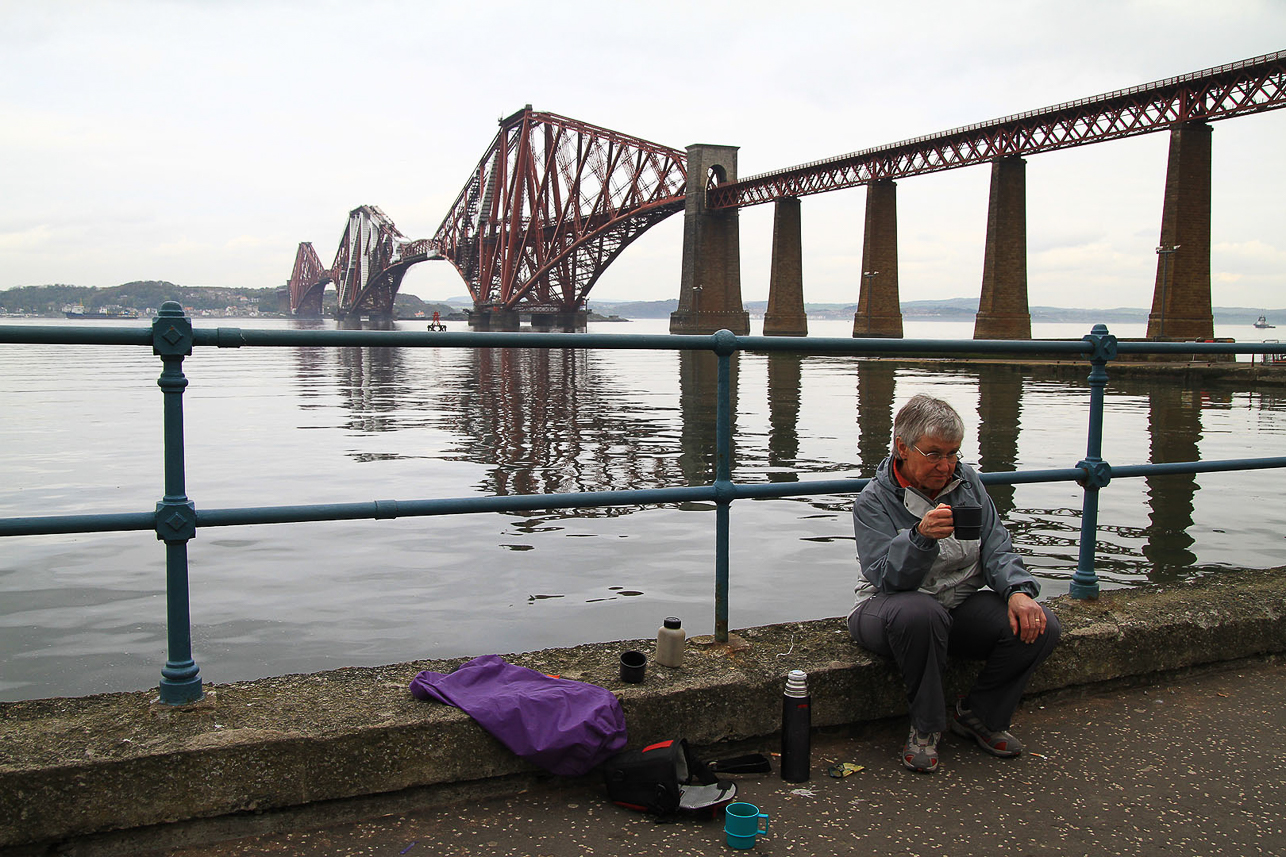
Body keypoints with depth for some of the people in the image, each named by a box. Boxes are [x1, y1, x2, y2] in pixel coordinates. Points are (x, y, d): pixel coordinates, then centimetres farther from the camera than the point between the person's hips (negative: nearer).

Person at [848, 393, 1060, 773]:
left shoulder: (967, 481, 3)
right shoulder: (874, 501, -11)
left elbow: (996, 549, 1)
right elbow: (888, 578, -22)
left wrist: (1018, 590, -19)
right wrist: (921, 536, -41)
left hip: (961, 605, 5)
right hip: (891, 606, -5)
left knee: (1039, 626, -19)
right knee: (920, 613, -40)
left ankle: (979, 715, 6)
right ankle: (926, 726, -14)